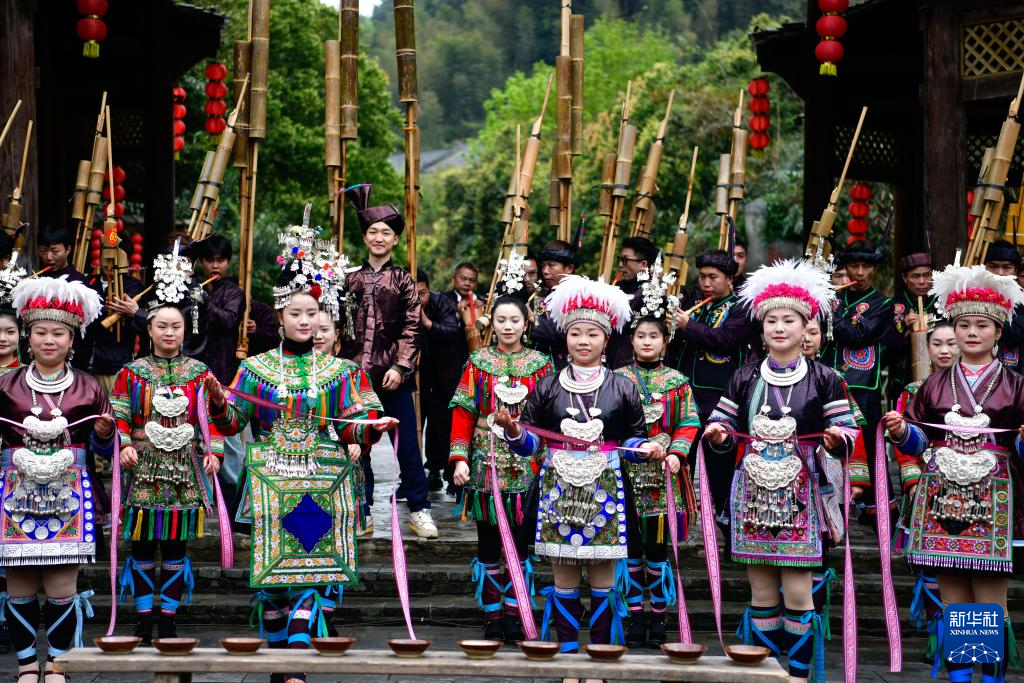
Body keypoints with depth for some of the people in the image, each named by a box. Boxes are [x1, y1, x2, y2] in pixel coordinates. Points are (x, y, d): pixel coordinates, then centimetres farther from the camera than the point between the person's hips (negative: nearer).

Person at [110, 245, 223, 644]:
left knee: (176, 547, 4)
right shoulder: (132, 372, 4)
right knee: (143, 547, 1)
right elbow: (119, 416, 1)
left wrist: (214, 451, -5)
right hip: (144, 467, -1)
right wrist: (124, 445, -15)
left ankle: (168, 621, 11)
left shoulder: (199, 373, 8)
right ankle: (143, 622, 9)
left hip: (185, 468, 1)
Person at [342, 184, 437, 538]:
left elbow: (411, 328, -2)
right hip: (357, 372, 2)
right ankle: (361, 511, 13)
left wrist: (400, 367, -10)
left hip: (392, 373, -2)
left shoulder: (403, 280, 4)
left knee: (407, 442, -1)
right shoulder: (351, 279, 9)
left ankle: (419, 510, 5)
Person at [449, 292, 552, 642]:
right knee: (488, 543, 4)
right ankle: (492, 617, 10)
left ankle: (514, 615, 10)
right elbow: (463, 414, 2)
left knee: (522, 543, 2)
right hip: (486, 464, 0)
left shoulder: (540, 364, 5)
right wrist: (460, 458, -7)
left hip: (528, 466, 0)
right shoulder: (477, 362, 6)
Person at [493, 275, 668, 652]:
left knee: (602, 577, 3)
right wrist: (512, 429, -14)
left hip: (604, 487, 0)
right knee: (564, 578, 4)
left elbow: (633, 440, 10)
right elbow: (529, 442, 6)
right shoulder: (547, 387, 5)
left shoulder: (622, 389, 5)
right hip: (558, 486, 1)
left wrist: (646, 448, -11)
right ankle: (568, 651, 12)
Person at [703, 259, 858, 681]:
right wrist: (716, 437, -6)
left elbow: (847, 437, 2)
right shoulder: (745, 378, 10)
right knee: (761, 593, 5)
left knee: (797, 591, -5)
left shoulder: (823, 380, 2)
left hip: (799, 493, -3)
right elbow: (723, 432, 15)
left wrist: (837, 439, -20)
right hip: (753, 493, 3)